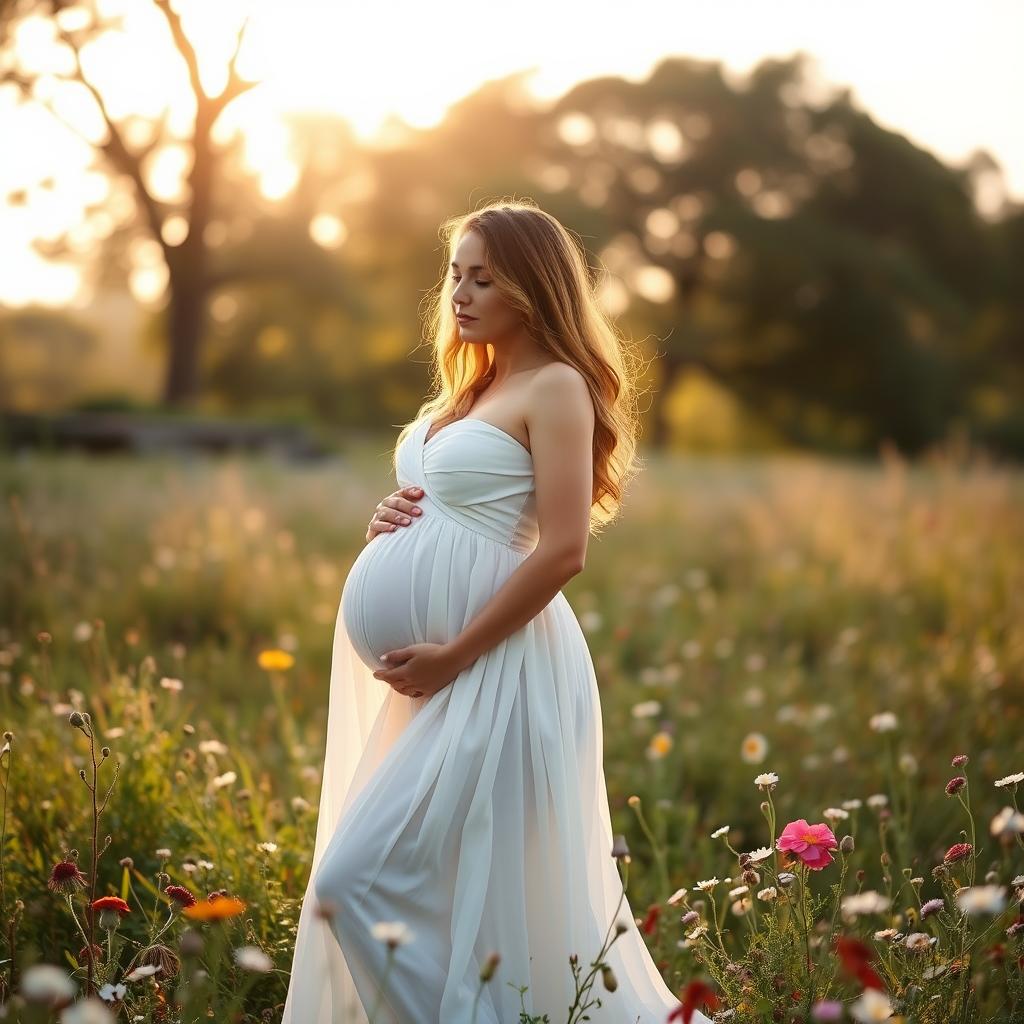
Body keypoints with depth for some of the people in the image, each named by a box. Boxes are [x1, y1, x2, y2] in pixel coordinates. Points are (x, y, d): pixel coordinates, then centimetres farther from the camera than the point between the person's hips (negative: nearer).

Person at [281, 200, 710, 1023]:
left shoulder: (556, 386, -8)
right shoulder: (472, 389, 18)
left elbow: (563, 550, -17)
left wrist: (451, 658, -17)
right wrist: (393, 523, 4)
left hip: (493, 668, -9)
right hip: (435, 672, 9)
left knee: (358, 881, -12)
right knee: (452, 890, 12)